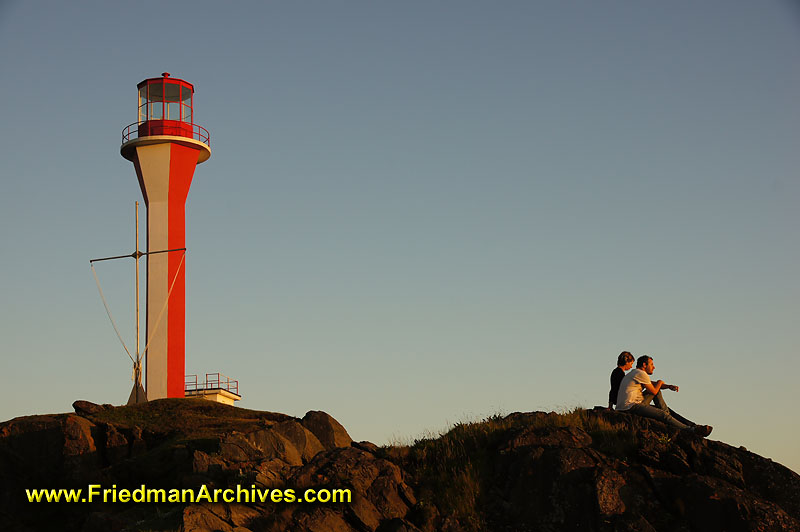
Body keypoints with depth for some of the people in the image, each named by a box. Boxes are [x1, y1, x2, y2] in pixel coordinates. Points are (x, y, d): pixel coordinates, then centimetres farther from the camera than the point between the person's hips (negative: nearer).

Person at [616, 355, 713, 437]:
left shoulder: (634, 374, 25)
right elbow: (653, 391, -4)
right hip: (631, 407, -10)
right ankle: (692, 430, -15)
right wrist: (660, 383, 16)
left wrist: (668, 386, 9)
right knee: (664, 415, -15)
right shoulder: (641, 374, -7)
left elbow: (653, 385, 25)